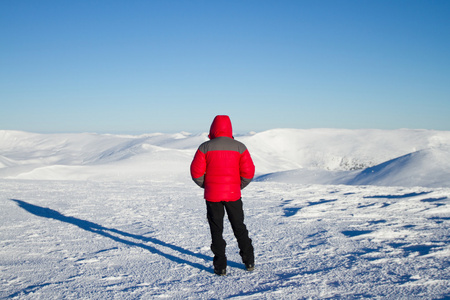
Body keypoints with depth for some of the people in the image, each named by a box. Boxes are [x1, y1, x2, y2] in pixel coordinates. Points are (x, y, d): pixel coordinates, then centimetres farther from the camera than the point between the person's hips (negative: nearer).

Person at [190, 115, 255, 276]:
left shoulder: (205, 147, -5)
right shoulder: (239, 147, -2)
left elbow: (196, 172, -7)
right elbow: (248, 172, -5)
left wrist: (205, 185, 9)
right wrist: (239, 186, 10)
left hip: (212, 194, -1)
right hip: (233, 194, 2)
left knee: (216, 230, 8)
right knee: (239, 227, 16)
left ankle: (220, 266, 8)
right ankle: (249, 262, 23)